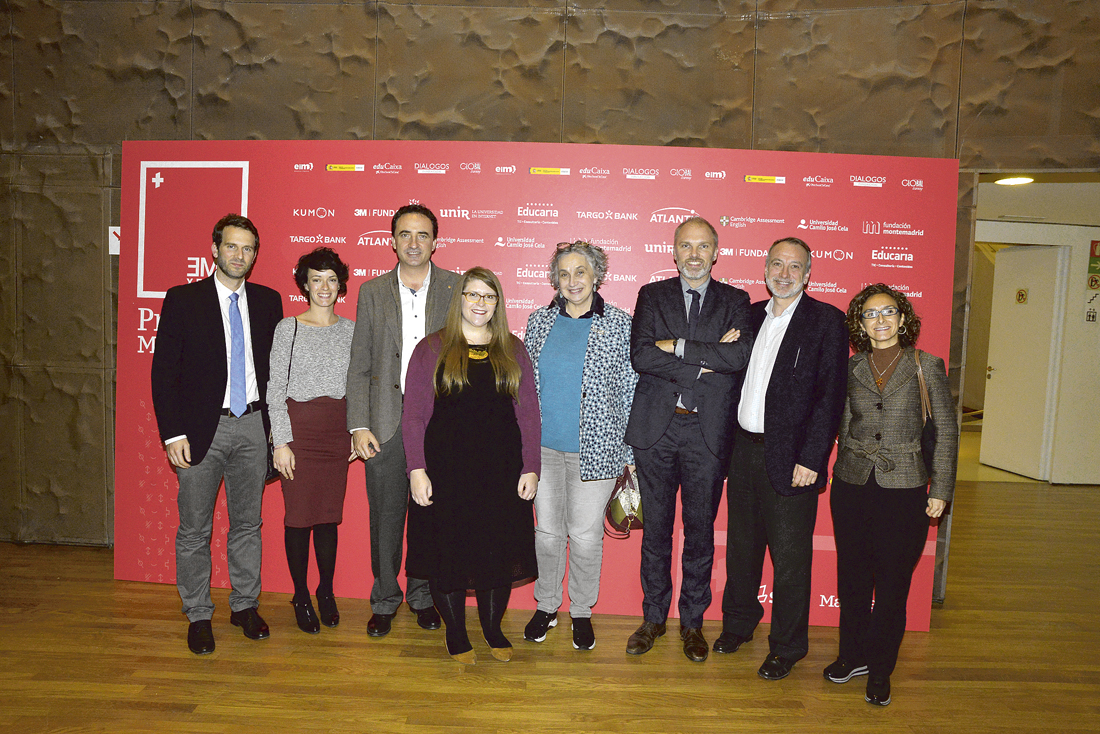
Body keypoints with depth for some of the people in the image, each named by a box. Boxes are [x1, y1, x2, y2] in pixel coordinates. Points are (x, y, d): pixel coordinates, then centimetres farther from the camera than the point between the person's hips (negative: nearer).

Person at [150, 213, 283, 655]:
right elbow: (164, 372, -3)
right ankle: (198, 615, 23)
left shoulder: (268, 302, 7)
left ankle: (245, 605, 28)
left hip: (253, 425, 3)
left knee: (248, 523, 13)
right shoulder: (182, 300, -1)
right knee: (194, 530, 7)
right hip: (202, 427, -2)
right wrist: (172, 434, -10)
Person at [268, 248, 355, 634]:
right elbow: (275, 388, -2)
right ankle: (301, 597, 18)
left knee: (330, 514, 7)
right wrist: (281, 441, -8)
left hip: (338, 430, 3)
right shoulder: (288, 327, 0)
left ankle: (326, 592, 24)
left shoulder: (350, 329, 9)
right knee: (299, 515, 2)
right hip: (298, 427, -2)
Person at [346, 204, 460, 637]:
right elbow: (358, 367, 6)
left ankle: (423, 596, 28)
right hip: (387, 423, 1)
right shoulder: (372, 292, 8)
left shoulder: (457, 288, 3)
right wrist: (358, 426, -2)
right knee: (385, 516, 8)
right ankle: (385, 601, 26)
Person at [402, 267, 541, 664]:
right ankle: (455, 633, 26)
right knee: (447, 550, 5)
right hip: (445, 471, -1)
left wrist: (530, 468, 0)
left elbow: (528, 412, 6)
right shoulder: (432, 349, 2)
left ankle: (493, 628, 30)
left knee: (499, 550, 8)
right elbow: (414, 414, -2)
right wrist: (417, 470, -9)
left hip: (501, 472, 2)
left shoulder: (513, 351, 8)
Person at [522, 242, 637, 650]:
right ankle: (546, 605, 31)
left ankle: (582, 612, 27)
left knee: (585, 535, 6)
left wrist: (631, 452, -2)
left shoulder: (619, 325, -2)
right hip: (543, 445, 3)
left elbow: (630, 390, -1)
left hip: (595, 448, -2)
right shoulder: (539, 321, 6)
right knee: (547, 530, 12)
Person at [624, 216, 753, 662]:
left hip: (708, 433, 0)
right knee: (656, 529, 10)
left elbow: (742, 356, -13)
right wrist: (707, 361, -14)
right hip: (656, 429, 0)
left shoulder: (734, 301, 6)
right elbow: (640, 356, -9)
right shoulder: (652, 296, 7)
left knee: (700, 531, 9)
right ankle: (653, 617, 27)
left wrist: (678, 347, -15)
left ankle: (692, 621, 26)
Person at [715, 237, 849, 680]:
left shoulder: (827, 321, -6)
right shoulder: (752, 315, 11)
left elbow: (831, 395, -11)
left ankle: (787, 647, 24)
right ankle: (738, 624, 38)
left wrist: (811, 460, -16)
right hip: (744, 450, 5)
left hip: (790, 459, -5)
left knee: (790, 559, 6)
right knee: (741, 547, 18)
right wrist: (728, 443, 5)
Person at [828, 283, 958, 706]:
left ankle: (880, 670, 22)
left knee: (892, 585, 5)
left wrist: (941, 489, -1)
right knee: (852, 579, 11)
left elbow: (946, 430, 2)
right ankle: (853, 656, 30)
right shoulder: (850, 369, 5)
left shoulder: (927, 366, 0)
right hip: (851, 487, 2)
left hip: (903, 490, -2)